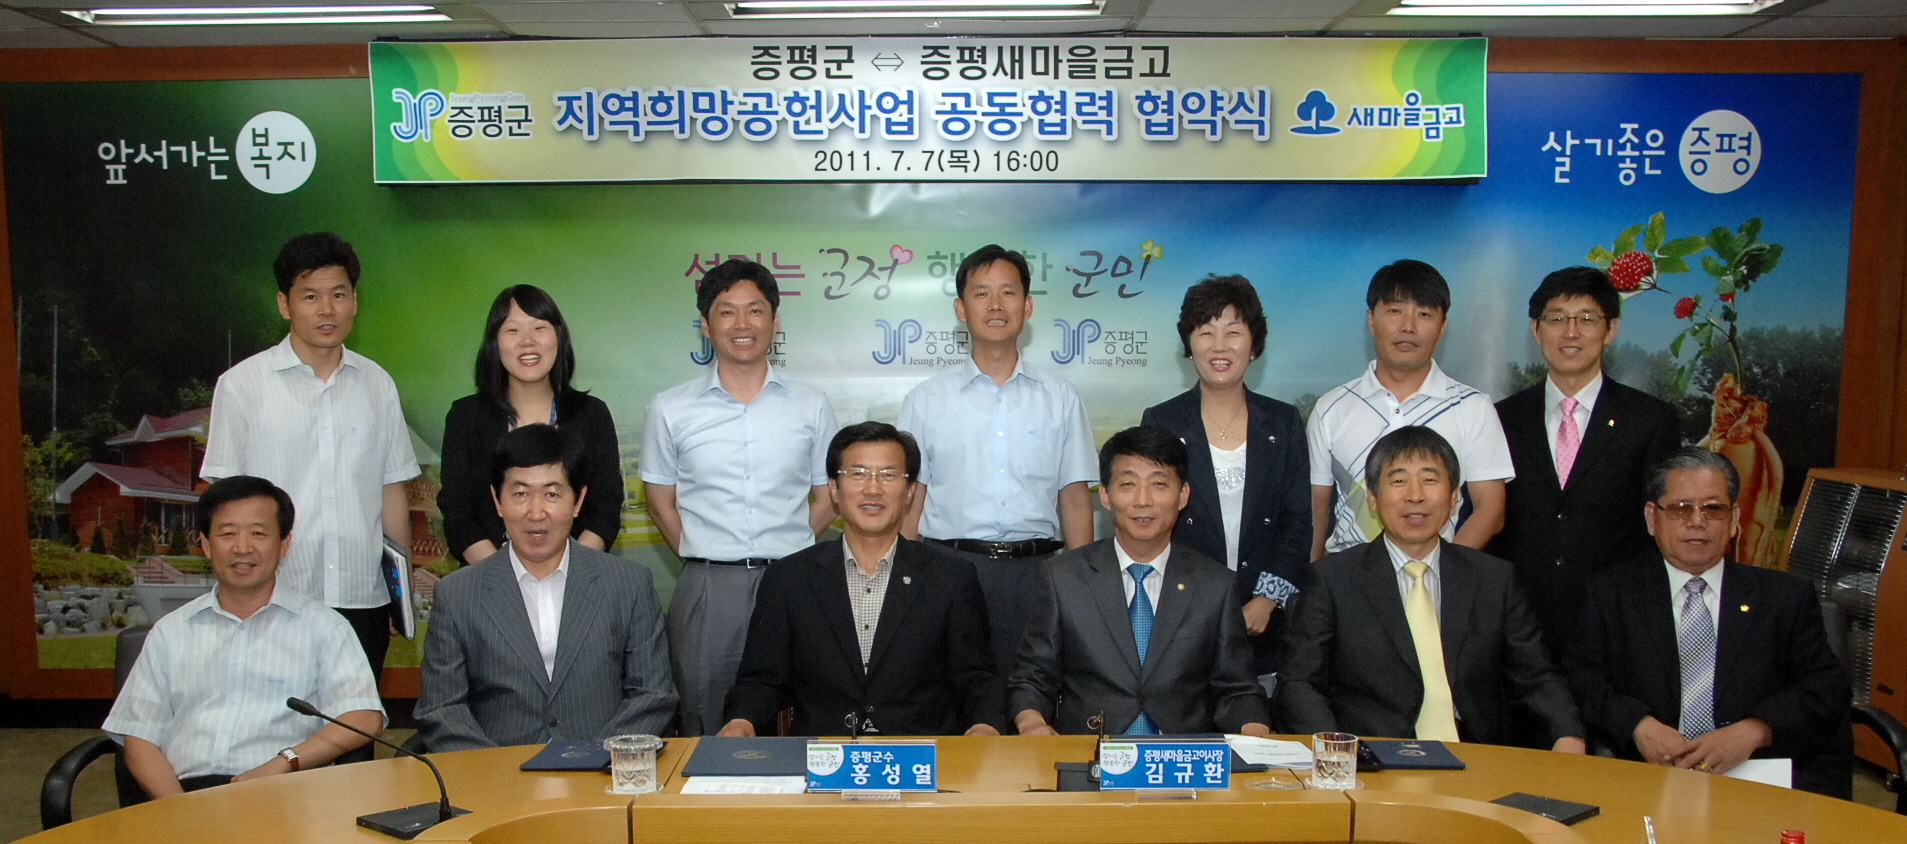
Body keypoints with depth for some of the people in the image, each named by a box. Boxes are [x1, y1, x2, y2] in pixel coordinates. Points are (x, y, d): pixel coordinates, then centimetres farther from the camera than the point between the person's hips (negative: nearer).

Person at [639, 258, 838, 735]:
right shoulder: (670, 410, 6)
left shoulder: (812, 405, 7)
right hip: (707, 589, 0)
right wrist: (703, 559, 3)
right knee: (704, 727, 5)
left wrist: (785, 553, 4)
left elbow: (826, 497, 12)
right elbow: (661, 501, 11)